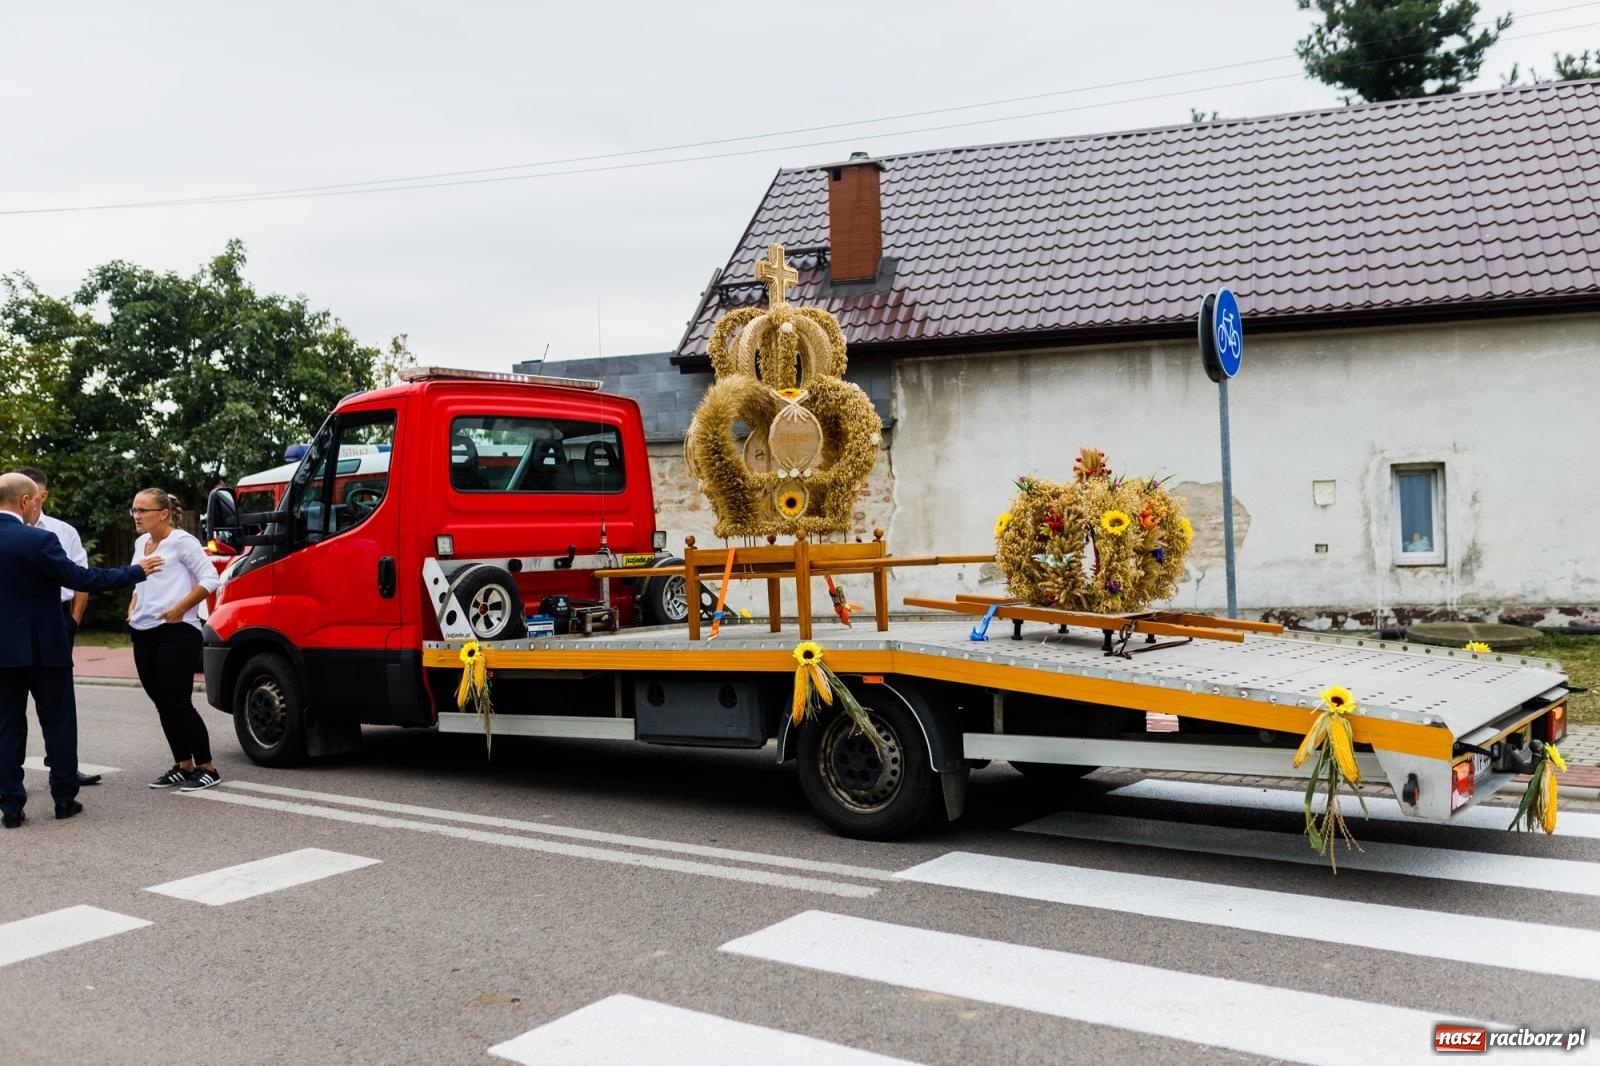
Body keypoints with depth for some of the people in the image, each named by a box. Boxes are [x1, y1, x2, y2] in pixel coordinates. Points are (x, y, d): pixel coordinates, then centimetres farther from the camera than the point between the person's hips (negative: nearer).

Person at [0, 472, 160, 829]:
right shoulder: (38, 540, -17)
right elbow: (80, 579, -16)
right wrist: (136, 572, -8)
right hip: (43, 646, -5)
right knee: (58, 723, 8)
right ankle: (64, 798, 13)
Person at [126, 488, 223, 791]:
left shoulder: (181, 541, -8)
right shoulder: (141, 543, 15)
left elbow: (210, 579, -14)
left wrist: (179, 609, -17)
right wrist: (133, 608, 12)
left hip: (176, 633, -8)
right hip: (144, 634, 8)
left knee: (178, 703, -8)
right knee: (163, 704, 10)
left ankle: (207, 769, 0)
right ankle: (183, 766, 19)